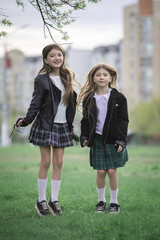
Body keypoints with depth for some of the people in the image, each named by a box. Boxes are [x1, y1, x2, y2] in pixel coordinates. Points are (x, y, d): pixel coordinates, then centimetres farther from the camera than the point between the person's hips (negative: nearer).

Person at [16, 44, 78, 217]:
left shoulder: (67, 77, 11)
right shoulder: (42, 79, -5)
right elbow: (36, 103, -7)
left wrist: (71, 125, 16)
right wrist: (26, 120, -21)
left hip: (62, 126, 5)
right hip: (46, 124, -5)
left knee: (58, 162, 3)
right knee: (46, 162, -3)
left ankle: (54, 200, 9)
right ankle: (41, 201, 6)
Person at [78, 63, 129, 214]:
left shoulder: (118, 98, -1)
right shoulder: (89, 99, 4)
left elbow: (123, 121, -2)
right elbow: (86, 120, 10)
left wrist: (120, 140, -9)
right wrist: (84, 137, 0)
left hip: (113, 140, -1)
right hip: (97, 139, 1)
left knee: (112, 171, -1)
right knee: (100, 172, 1)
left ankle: (114, 202, 14)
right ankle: (101, 201, 17)